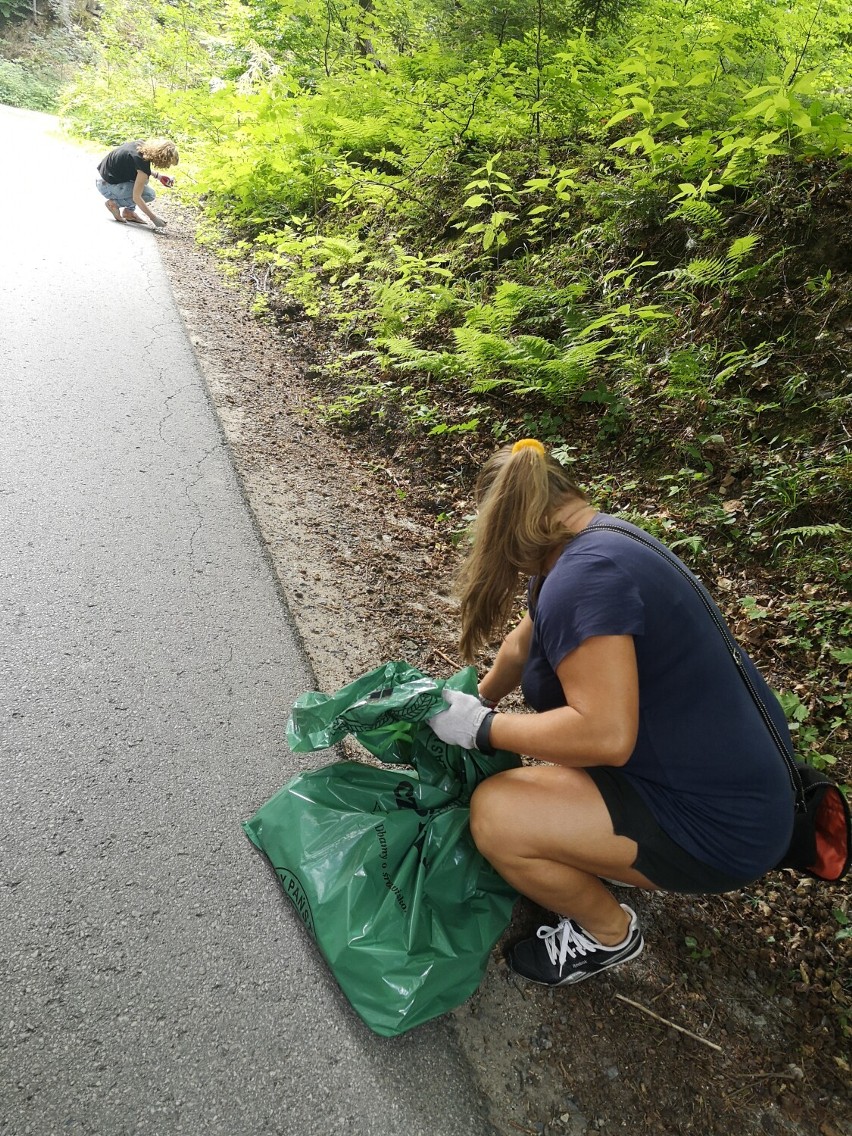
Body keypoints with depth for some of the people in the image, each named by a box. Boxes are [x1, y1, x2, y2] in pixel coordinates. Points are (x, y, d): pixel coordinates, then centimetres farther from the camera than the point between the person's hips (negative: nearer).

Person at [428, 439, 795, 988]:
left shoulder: (583, 576, -27)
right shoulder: (604, 537, 5)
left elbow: (606, 735, -32)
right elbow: (525, 643, 19)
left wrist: (481, 727, -20)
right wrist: (479, 701, 31)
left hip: (718, 827, -10)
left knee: (495, 815, -19)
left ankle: (609, 934, 9)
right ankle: (615, 852, 23)